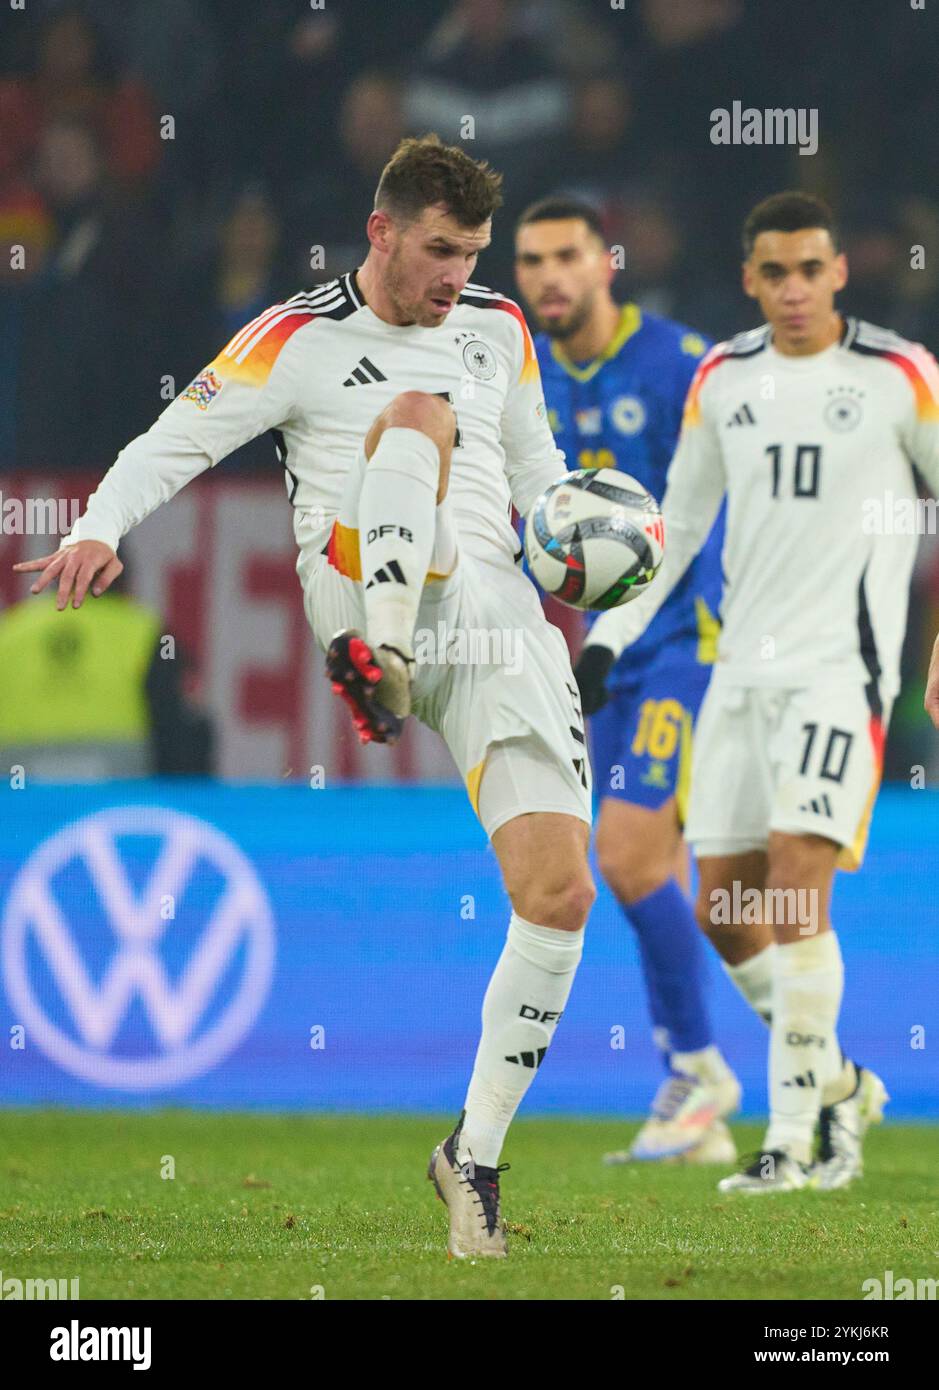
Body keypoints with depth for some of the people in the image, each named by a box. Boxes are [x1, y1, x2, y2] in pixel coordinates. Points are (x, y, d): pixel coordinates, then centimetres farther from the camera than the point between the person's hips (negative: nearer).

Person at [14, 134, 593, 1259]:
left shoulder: (499, 329, 17)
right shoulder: (298, 340, 2)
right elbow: (173, 443, -2)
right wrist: (97, 532, -20)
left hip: (496, 612, 4)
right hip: (361, 580, -4)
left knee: (561, 892, -8)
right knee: (419, 413, -31)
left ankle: (476, 1151, 6)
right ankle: (378, 653, -51)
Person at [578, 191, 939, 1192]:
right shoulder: (722, 378, 9)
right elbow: (678, 523, 18)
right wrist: (609, 637, 11)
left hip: (841, 664, -6)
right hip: (743, 665, 6)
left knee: (796, 886, -17)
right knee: (723, 908, 5)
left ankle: (798, 1138, -12)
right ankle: (835, 1081, 24)